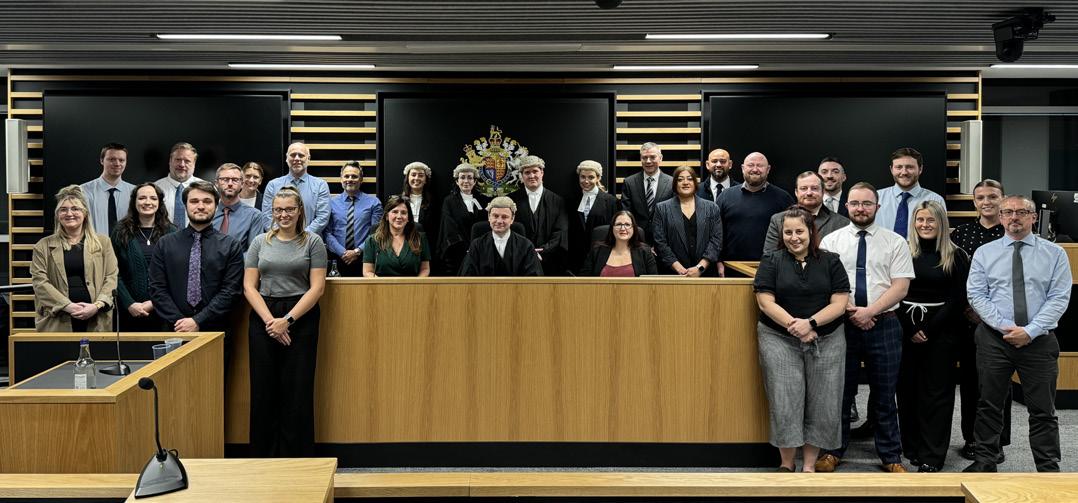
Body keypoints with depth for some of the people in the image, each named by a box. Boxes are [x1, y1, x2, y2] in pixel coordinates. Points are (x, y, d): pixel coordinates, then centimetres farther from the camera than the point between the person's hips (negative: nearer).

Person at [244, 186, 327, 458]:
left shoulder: (312, 242, 2)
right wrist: (269, 320, -9)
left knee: (297, 392, -1)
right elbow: (249, 287, 5)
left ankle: (296, 460, 8)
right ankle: (263, 458, 13)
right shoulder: (260, 242, 10)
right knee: (263, 391, 3)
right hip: (263, 318, 2)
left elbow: (317, 287, -5)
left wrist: (287, 320, -13)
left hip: (301, 317, -2)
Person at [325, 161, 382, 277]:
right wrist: (343, 253, -11)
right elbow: (328, 233, 1)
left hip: (364, 259, -1)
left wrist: (357, 251, -11)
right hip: (338, 259, 1)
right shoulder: (331, 202, 7)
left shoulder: (373, 202, 4)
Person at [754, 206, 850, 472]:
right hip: (779, 340, -1)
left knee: (821, 404, 1)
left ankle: (810, 465, 13)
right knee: (785, 402, -6)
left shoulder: (830, 261, 6)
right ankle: (786, 464, 9)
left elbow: (840, 303, -1)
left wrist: (810, 323, -15)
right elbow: (766, 302, -5)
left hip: (827, 341, 2)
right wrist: (793, 326, -16)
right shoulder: (771, 261, 3)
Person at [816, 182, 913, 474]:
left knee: (884, 395, 8)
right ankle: (834, 451, 21)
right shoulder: (831, 241, 6)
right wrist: (850, 310, -12)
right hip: (841, 325, 1)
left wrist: (869, 311, -14)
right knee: (840, 392, 8)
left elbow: (900, 287, -3)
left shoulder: (895, 242, 4)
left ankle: (890, 457, 19)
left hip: (883, 325, 0)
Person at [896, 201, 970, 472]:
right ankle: (911, 450, 16)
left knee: (937, 393, 0)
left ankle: (932, 458, 3)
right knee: (907, 390, 5)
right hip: (906, 331, 2)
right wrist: (910, 329, -8)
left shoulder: (956, 256, 1)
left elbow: (958, 299, -3)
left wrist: (929, 329, -10)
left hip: (942, 331, -2)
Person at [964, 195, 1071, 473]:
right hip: (994, 338, 1)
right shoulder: (984, 253, 5)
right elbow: (977, 295, -1)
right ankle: (984, 461, 21)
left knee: (1043, 409, 5)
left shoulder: (1054, 253, 3)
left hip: (1039, 341, -1)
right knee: (989, 405, 9)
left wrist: (1029, 331, -14)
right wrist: (1006, 326, -13)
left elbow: (1059, 298, -4)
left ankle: (1049, 468, 15)